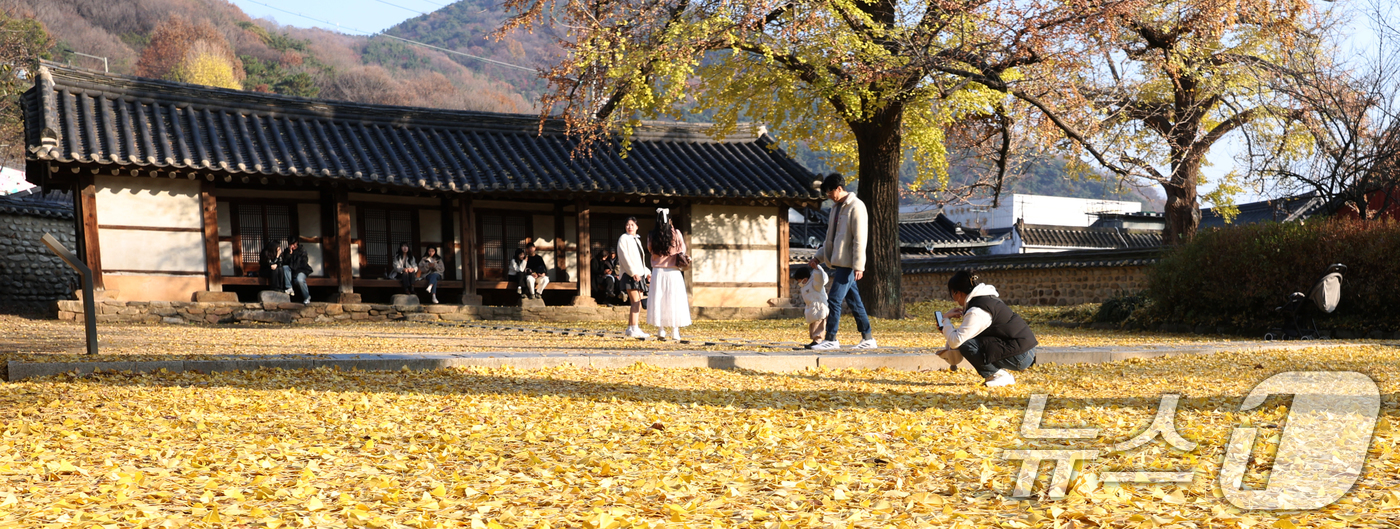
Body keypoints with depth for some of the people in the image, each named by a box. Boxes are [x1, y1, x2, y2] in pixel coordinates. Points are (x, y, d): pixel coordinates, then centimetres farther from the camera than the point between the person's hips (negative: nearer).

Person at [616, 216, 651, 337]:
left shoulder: (637, 240, 22)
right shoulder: (623, 238, -1)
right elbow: (624, 257, -12)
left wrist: (647, 272, 17)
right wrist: (633, 272, -20)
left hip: (639, 275, 8)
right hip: (630, 275, -8)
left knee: (637, 303, 5)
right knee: (635, 302, -15)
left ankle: (630, 329, 9)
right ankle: (634, 329, -17)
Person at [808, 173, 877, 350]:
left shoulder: (856, 207, -12)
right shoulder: (836, 207, 16)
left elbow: (860, 238, -16)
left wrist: (858, 265, -19)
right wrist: (819, 256, 16)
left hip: (848, 264, -9)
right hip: (839, 262, 9)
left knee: (834, 300, -10)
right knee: (854, 302, 11)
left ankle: (831, 339, -5)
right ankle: (868, 339, 16)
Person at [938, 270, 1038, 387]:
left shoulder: (977, 312, -18)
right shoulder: (988, 299, 13)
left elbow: (956, 341, -20)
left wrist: (946, 321, -3)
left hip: (1020, 357, -10)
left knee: (966, 344, -16)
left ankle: (1000, 376, -4)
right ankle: (1000, 374, 12)